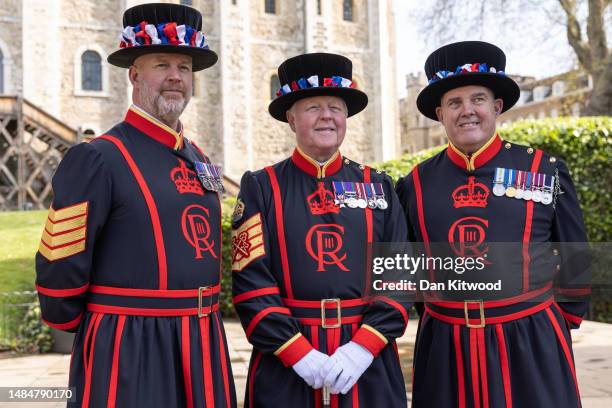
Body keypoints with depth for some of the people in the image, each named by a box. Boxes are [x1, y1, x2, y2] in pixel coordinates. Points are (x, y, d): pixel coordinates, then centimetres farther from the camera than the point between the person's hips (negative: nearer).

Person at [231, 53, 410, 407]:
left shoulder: (379, 187, 7)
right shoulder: (261, 188, 0)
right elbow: (252, 283, -7)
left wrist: (362, 349, -10)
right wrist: (300, 354, -13)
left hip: (370, 366, 2)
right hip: (285, 368, -2)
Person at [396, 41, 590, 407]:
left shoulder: (546, 170, -1)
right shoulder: (415, 184, 1)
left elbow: (575, 263, 8)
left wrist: (562, 322, 13)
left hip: (532, 346, -1)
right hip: (444, 350, 1)